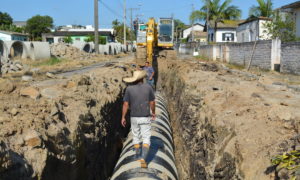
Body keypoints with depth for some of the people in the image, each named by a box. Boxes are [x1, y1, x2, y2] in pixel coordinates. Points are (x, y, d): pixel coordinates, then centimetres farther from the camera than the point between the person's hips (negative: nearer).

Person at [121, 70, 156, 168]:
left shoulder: (129, 89, -7)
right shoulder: (148, 87, -8)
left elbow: (125, 104, -8)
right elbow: (152, 102, -2)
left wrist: (123, 117, 1)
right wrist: (153, 113, 15)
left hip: (134, 118, 2)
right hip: (145, 118, -2)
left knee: (136, 137, 19)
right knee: (146, 139, 3)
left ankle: (138, 158, 28)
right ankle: (143, 159, -14)